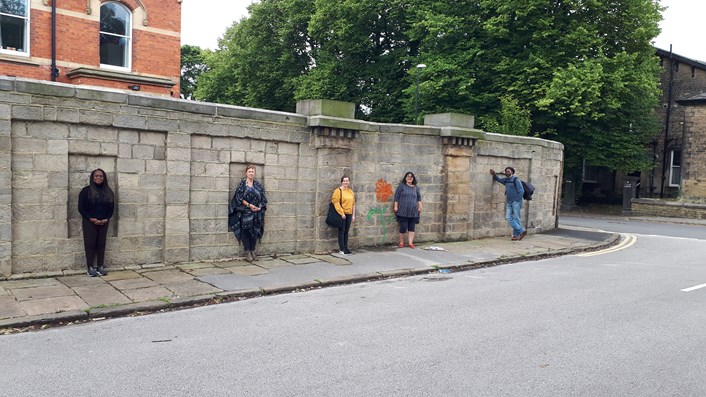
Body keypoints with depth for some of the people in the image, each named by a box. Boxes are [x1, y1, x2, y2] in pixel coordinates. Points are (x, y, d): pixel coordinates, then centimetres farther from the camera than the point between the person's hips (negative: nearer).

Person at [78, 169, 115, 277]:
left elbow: (111, 207, 11)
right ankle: (90, 267, 5)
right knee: (90, 244, -1)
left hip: (103, 223, 3)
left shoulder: (109, 192, 8)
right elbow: (81, 208, -5)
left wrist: (107, 218, -4)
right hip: (89, 222, -3)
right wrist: (91, 219, -13)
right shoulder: (86, 191, -3)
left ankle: (100, 266, 11)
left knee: (101, 244, 5)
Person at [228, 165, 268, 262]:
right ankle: (247, 252, 2)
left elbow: (262, 198, 12)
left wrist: (260, 207, -6)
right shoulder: (242, 184, 0)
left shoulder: (258, 185, 12)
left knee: (255, 232, 4)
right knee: (246, 231, -5)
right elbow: (239, 197, -7)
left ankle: (252, 251, 13)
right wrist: (249, 205, -14)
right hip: (245, 212, -4)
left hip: (256, 213, 4)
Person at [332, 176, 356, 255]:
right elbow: (336, 203, -12)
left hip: (349, 214, 6)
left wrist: (353, 215, 11)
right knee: (341, 231, -2)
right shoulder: (338, 191, -6)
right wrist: (342, 213, -15)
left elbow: (353, 204, 16)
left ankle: (346, 248, 16)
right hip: (341, 214, -5)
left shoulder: (351, 192, 13)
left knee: (346, 231, 9)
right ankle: (341, 249, 1)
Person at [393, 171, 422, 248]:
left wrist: (420, 207, 11)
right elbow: (396, 196, 1)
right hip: (403, 211, -3)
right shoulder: (401, 186, 1)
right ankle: (401, 242, 11)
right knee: (403, 227, -4)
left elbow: (419, 198, 19)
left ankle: (410, 242, 8)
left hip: (413, 211, 3)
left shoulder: (416, 188, 11)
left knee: (412, 227, 3)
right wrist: (396, 206, -4)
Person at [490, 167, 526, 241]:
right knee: (508, 218, -4)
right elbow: (498, 179, 32)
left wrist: (517, 200, -12)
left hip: (516, 202, -7)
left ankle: (516, 235, 0)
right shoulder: (506, 180, 15)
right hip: (509, 203, 7)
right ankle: (522, 230, 0)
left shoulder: (516, 179, -6)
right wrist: (494, 175, 12)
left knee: (516, 218, -5)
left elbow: (521, 191, -10)